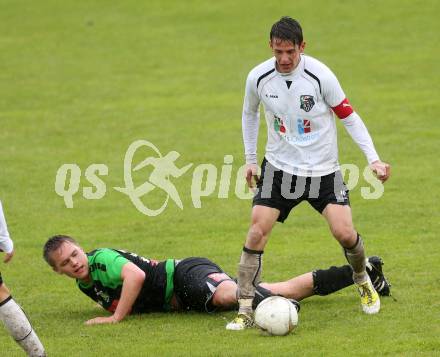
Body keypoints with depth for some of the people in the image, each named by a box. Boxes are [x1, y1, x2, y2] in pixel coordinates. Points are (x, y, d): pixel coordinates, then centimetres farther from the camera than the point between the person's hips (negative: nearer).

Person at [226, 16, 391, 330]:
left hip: (323, 170, -2)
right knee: (257, 233, -12)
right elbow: (250, 113, 12)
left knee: (344, 233, -12)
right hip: (279, 168, 2)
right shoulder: (258, 78, -9)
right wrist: (250, 159, 13)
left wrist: (374, 159, -14)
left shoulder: (320, 75, -17)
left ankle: (363, 281, 22)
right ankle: (245, 311, -5)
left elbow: (349, 117, -7)